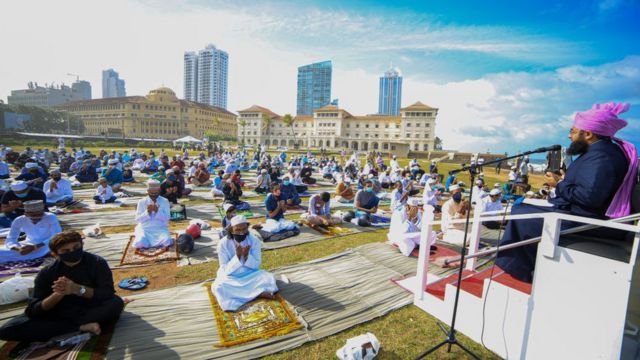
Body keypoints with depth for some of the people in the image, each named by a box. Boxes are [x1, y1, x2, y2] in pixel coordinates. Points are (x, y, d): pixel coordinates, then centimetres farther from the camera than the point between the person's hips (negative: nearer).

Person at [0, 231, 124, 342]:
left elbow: (108, 293, -20)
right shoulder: (47, 273, -6)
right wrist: (57, 294, -29)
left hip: (91, 311, -3)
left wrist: (77, 289, -31)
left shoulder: (97, 263, -12)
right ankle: (82, 327, -23)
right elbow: (33, 311, -10)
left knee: (116, 303, -32)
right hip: (59, 316, 3)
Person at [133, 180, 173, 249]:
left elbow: (167, 218, -5)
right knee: (140, 244, -28)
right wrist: (147, 212, -18)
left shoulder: (165, 201, 2)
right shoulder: (141, 202, 3)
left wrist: (157, 211, -20)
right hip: (144, 229, 0)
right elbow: (138, 219, -1)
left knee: (167, 242, -27)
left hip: (160, 229, 0)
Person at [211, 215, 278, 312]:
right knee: (217, 287, -33)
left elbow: (256, 265, -9)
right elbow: (225, 270, -15)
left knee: (269, 278, -24)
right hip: (231, 277, 0)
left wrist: (247, 256, -28)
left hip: (250, 275, 1)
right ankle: (258, 292, -25)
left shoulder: (254, 241, -12)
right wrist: (237, 256, -30)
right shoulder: (223, 244, -16)